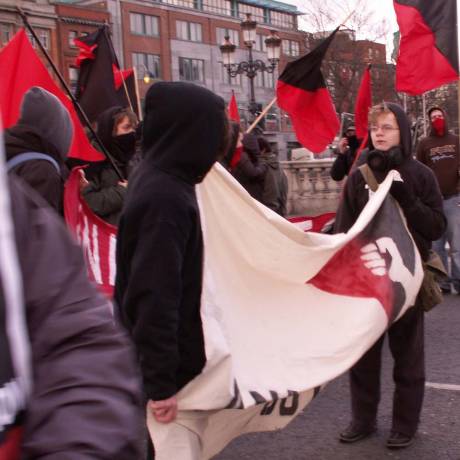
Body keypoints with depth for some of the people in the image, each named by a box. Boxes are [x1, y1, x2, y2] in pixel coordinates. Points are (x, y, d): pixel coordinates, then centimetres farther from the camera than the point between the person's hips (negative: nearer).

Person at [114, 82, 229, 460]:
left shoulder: (162, 181, 6)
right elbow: (154, 296, -26)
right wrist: (160, 382, -23)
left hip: (172, 354, 10)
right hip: (166, 364, -9)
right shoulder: (164, 198, -24)